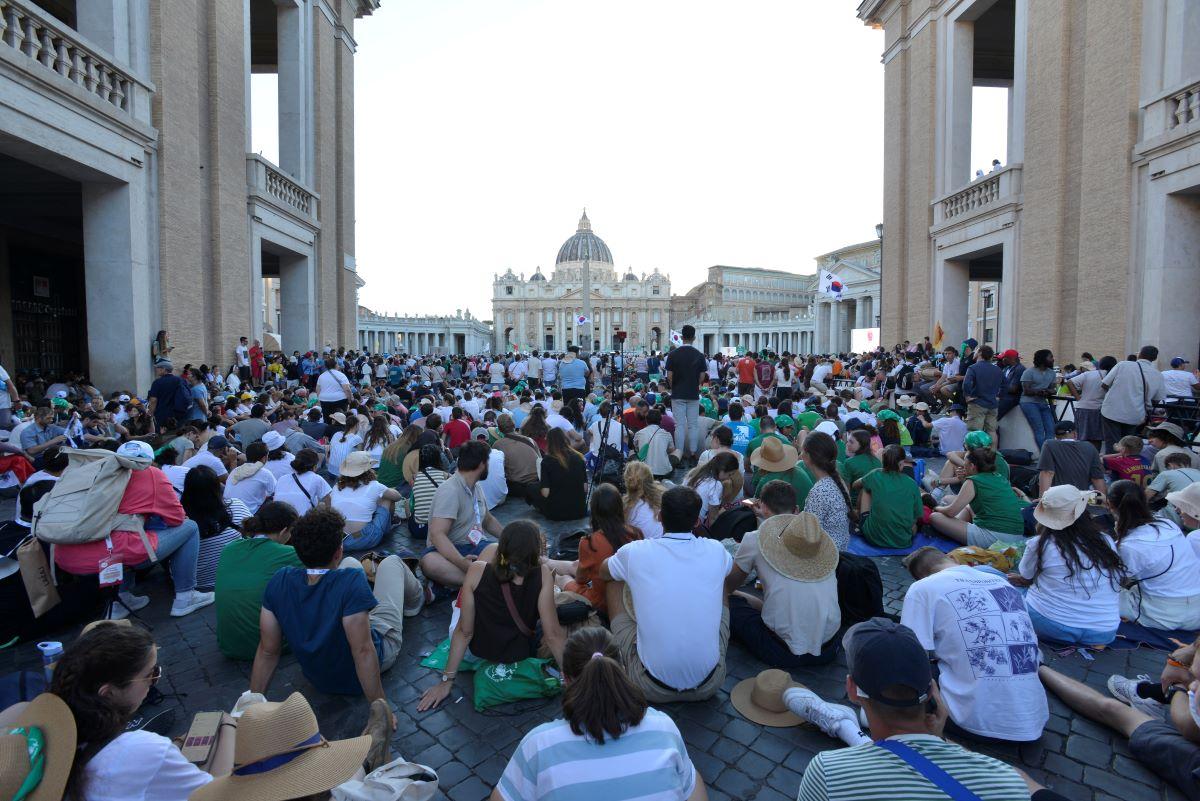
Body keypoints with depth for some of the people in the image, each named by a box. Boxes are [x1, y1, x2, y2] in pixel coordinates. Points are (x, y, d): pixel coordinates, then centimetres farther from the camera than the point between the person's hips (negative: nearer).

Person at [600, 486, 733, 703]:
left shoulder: (635, 552, -10)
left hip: (651, 688, -1)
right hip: (709, 685, 2)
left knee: (614, 583, 15)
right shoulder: (715, 551, -5)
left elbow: (603, 573, 14)